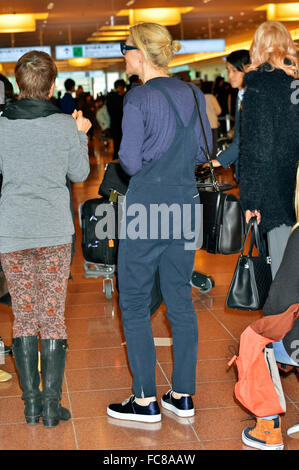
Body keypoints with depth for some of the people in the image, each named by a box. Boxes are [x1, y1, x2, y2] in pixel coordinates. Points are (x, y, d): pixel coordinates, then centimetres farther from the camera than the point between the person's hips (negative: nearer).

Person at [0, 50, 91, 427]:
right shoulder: (65, 125, -6)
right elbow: (79, 174, 6)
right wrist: (81, 134, 17)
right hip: (54, 231, -1)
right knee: (53, 317, 5)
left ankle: (31, 404, 15)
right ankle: (51, 406, 8)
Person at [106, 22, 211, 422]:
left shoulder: (138, 98, -12)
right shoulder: (193, 95, 7)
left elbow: (130, 161, -14)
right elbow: (203, 152, 11)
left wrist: (137, 163, 7)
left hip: (147, 208, -6)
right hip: (185, 205, 6)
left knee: (134, 303, 5)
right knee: (180, 300, 11)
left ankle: (146, 401, 9)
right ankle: (182, 396, 18)